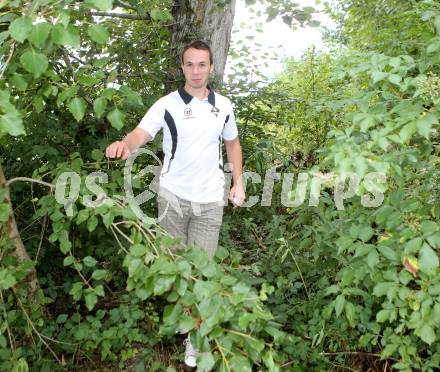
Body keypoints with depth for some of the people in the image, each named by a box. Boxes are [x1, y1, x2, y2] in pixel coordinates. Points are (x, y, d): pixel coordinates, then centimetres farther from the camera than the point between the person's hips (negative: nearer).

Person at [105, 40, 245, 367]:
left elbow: (232, 143, 17)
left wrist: (238, 183, 9)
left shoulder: (223, 106, 4)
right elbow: (141, 133, -20)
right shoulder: (167, 104, -6)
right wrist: (125, 144, -44)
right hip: (173, 196, -1)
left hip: (210, 200, 1)